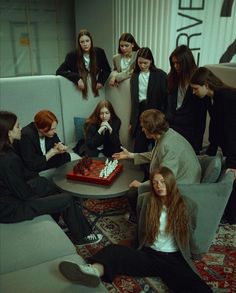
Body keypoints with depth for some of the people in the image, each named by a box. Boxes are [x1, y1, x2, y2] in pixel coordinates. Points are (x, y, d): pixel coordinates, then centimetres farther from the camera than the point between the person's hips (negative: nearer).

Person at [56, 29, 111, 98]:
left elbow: (107, 69, 9)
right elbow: (59, 71, -12)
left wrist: (101, 81, -10)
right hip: (80, 92, -2)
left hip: (96, 89, 2)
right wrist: (77, 78, -25)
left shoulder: (99, 52, -2)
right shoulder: (72, 55, -9)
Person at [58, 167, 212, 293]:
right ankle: (95, 271, -60)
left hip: (174, 258, -1)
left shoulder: (187, 205, 5)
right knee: (115, 250, -30)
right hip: (150, 254, 1)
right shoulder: (150, 203, 11)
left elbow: (189, 234, 13)